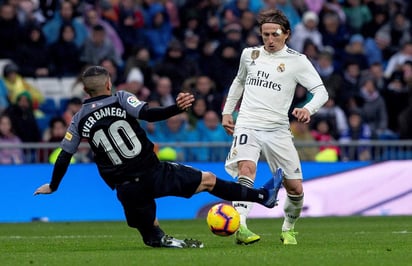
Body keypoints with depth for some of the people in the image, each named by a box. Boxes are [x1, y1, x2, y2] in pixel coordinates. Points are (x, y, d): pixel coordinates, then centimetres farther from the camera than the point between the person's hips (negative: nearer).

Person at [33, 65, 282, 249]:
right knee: (208, 180, 14)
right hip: (154, 172, -2)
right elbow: (148, 114, -19)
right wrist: (177, 108, -26)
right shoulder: (120, 99, -2)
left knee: (151, 235, 22)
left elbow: (64, 157, 8)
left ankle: (165, 242, -10)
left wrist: (53, 186, 20)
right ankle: (263, 196, 20)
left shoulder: (80, 119, 5)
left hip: (126, 189, 2)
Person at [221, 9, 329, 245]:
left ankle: (289, 229, 27)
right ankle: (240, 227, -40)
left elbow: (321, 91, -7)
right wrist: (227, 112, 25)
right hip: (247, 125, 0)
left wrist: (308, 109, -27)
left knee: (295, 188, 0)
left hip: (277, 129, 0)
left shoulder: (297, 61, 0)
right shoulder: (250, 55, 11)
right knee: (247, 169, -28)